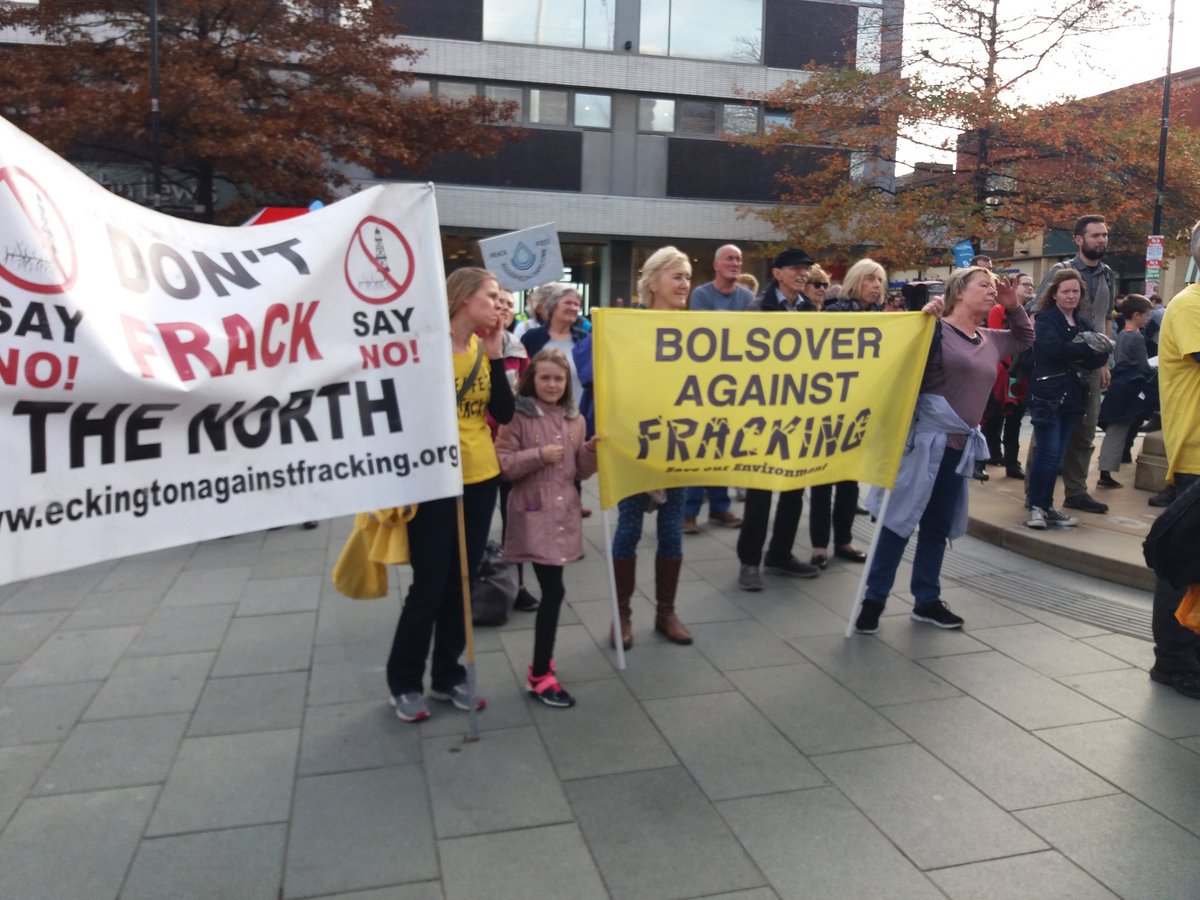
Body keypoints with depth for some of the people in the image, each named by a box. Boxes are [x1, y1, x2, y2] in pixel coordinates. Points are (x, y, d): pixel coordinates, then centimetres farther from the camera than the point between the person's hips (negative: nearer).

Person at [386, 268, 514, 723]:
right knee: (429, 586, 0)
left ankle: (448, 676, 27)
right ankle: (404, 682, 20)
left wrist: (495, 354, -8)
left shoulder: (485, 349, 6)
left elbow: (504, 413, -3)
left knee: (462, 583, 13)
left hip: (480, 478, 6)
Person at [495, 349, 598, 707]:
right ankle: (540, 675, 4)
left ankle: (542, 658, 29)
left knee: (551, 590, 13)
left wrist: (592, 451, -5)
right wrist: (539, 455, -19)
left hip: (564, 513, 6)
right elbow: (501, 464, -10)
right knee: (553, 591, -8)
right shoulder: (517, 416, -6)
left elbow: (580, 471, 13)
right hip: (534, 514, -6)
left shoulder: (575, 419, 9)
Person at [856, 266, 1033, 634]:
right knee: (901, 519, -5)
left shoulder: (991, 341, 16)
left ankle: (927, 601, 24)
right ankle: (874, 599, 3)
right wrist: (924, 320, -22)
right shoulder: (937, 330, -6)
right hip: (927, 437, -7)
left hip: (961, 445, 8)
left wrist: (1014, 307, 18)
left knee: (939, 526, 14)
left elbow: (1026, 338, 33)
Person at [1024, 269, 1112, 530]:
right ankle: (1035, 506, -1)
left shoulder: (1084, 322, 14)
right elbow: (1052, 349, -22)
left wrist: (1099, 351, -15)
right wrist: (1086, 349, -15)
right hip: (1048, 395, -6)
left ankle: (1047, 506, 18)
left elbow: (1098, 358, 5)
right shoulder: (1045, 319, -3)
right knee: (1048, 453, -10)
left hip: (1072, 396, 6)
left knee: (1057, 456, 10)